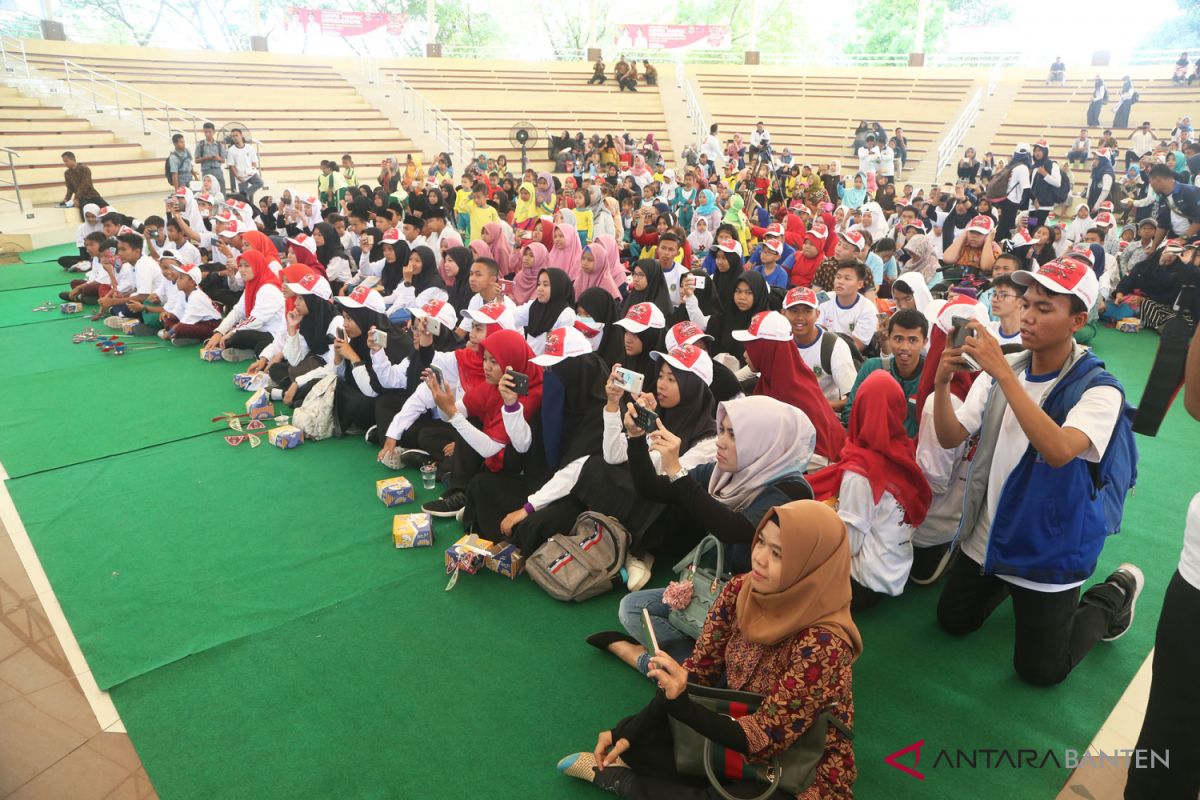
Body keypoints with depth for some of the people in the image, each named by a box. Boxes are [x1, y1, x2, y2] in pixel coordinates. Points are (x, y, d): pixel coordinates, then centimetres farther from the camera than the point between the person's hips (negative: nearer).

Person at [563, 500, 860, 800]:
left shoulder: (822, 643, -32)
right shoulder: (741, 591, -14)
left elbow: (765, 739, -27)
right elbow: (698, 670, -5)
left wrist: (680, 703, -39)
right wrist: (629, 733, -12)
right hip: (737, 725, 5)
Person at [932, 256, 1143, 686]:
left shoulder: (1098, 389, -19)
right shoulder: (1001, 370, -2)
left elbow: (1059, 451, -38)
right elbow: (950, 438, -6)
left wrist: (1003, 372, -40)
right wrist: (942, 383, -25)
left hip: (1048, 548, -5)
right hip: (987, 534, 5)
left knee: (1039, 670, 5)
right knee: (953, 621, 15)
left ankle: (1113, 595, 26)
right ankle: (1003, 583, 41)